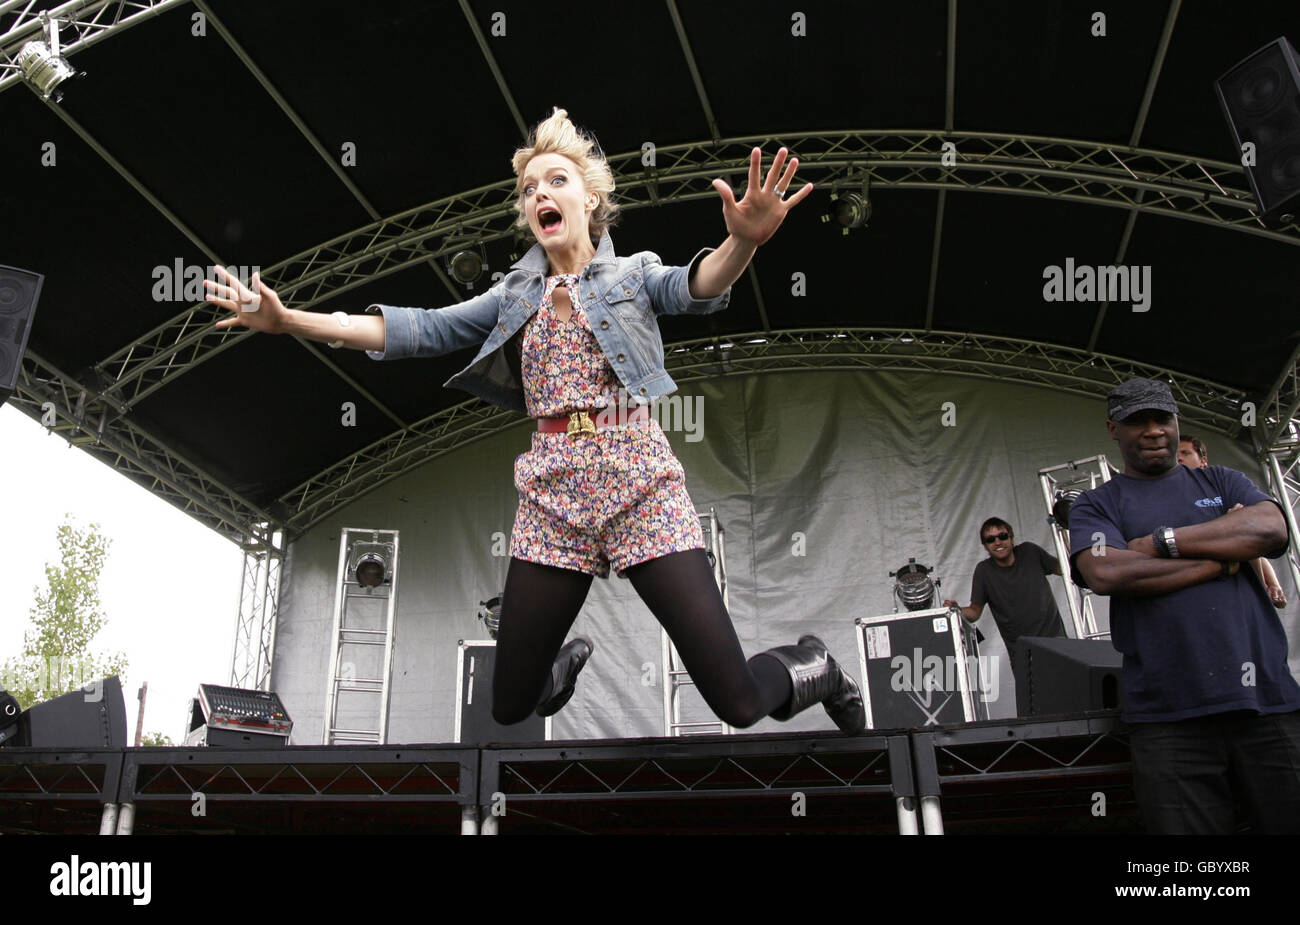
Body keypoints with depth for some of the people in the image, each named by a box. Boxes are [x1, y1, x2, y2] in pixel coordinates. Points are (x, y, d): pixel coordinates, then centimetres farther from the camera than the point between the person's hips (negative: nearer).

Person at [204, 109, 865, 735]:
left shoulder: (633, 274, 7)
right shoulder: (516, 297, 16)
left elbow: (697, 287, -14)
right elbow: (419, 330, 9)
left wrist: (742, 241, -39)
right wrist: (287, 319, 0)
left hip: (638, 486, -3)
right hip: (552, 499, 4)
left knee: (738, 704, -10)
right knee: (508, 707, 7)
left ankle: (810, 669, 25)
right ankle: (567, 665, 43)